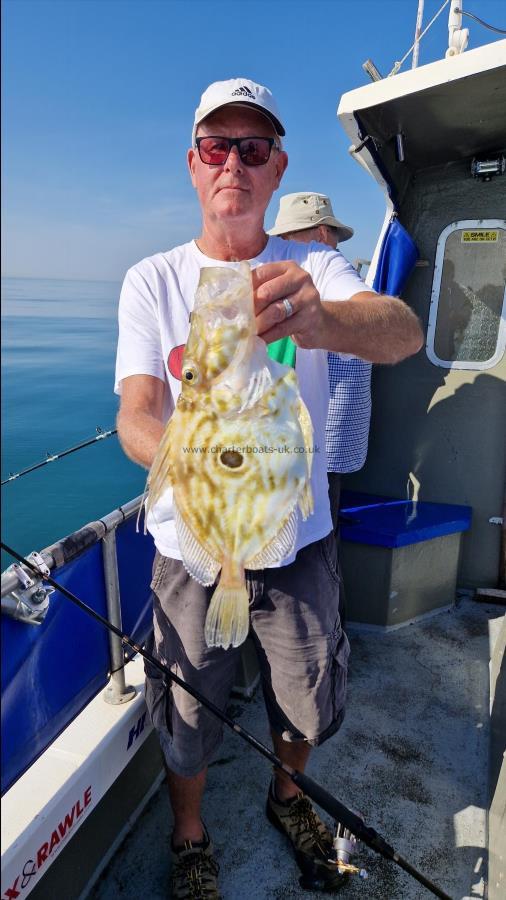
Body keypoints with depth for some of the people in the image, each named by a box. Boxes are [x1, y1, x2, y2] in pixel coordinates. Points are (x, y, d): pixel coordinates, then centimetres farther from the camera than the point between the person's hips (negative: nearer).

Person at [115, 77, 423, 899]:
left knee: (307, 707, 21)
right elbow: (135, 412, -15)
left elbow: (405, 330, -25)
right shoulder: (152, 281, -5)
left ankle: (288, 796, 56)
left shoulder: (315, 268, -5)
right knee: (187, 717, 15)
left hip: (299, 539, 2)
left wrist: (323, 320, -49)